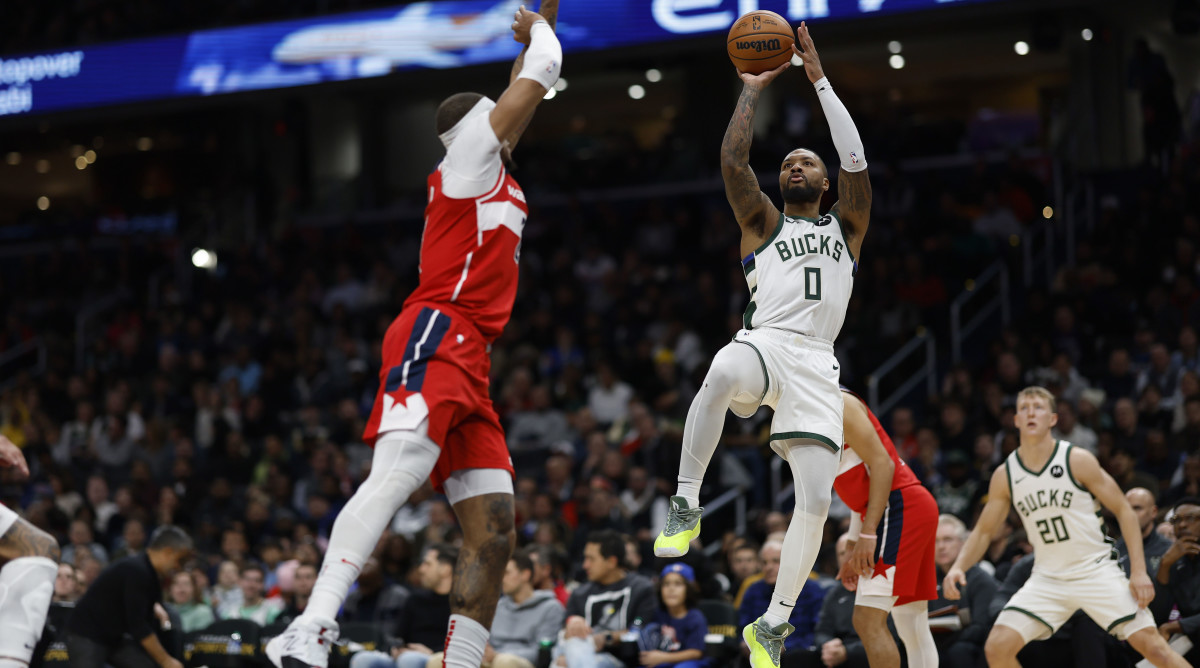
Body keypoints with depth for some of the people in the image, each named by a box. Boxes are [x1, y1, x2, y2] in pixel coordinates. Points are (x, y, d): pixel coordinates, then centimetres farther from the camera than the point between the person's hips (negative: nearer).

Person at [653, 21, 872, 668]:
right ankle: (686, 506, -29)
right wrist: (752, 90, 12)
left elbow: (855, 159, 9)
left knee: (816, 502, -10)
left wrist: (819, 79, 8)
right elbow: (732, 161, 5)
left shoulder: (845, 226, 24)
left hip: (815, 364, 2)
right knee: (721, 375, -42)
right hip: (764, 342, -2)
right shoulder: (764, 223, 21)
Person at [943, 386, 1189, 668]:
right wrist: (958, 567, -9)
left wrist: (1139, 571, -13)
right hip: (1048, 578, 3)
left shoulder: (1078, 461, -10)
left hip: (1096, 569, -3)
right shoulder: (1005, 475, -1)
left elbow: (1124, 510, -5)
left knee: (1150, 643, -14)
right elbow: (983, 531, 10)